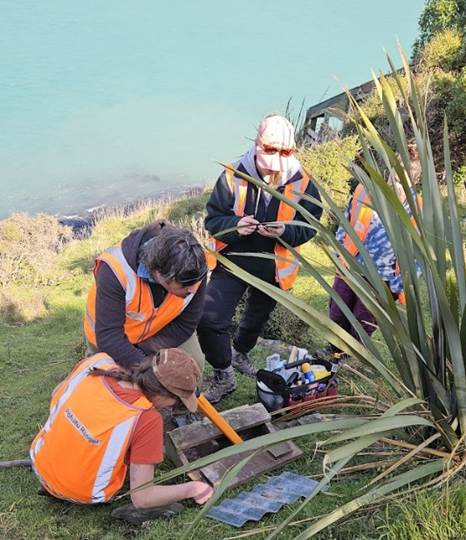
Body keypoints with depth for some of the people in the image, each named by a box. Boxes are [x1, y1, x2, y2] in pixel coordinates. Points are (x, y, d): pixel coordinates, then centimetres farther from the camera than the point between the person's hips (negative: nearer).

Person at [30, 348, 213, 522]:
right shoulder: (146, 419, -30)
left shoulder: (96, 363, -18)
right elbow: (141, 497, -23)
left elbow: (56, 395, 4)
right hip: (87, 496, -4)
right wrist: (192, 489, -9)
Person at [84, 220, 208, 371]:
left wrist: (141, 351, -26)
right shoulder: (115, 270, -42)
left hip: (161, 329, 2)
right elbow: (108, 336, -41)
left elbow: (185, 325, -21)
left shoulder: (194, 269, -32)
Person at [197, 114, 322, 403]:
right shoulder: (234, 175, -20)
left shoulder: (302, 182, -15)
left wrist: (284, 231, -29)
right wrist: (235, 225, -33)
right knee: (209, 320, -17)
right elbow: (212, 219, -11)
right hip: (233, 261, -2)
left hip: (274, 268, 2)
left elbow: (309, 227, -8)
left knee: (257, 318, 26)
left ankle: (240, 352, 60)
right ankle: (224, 375, 8)